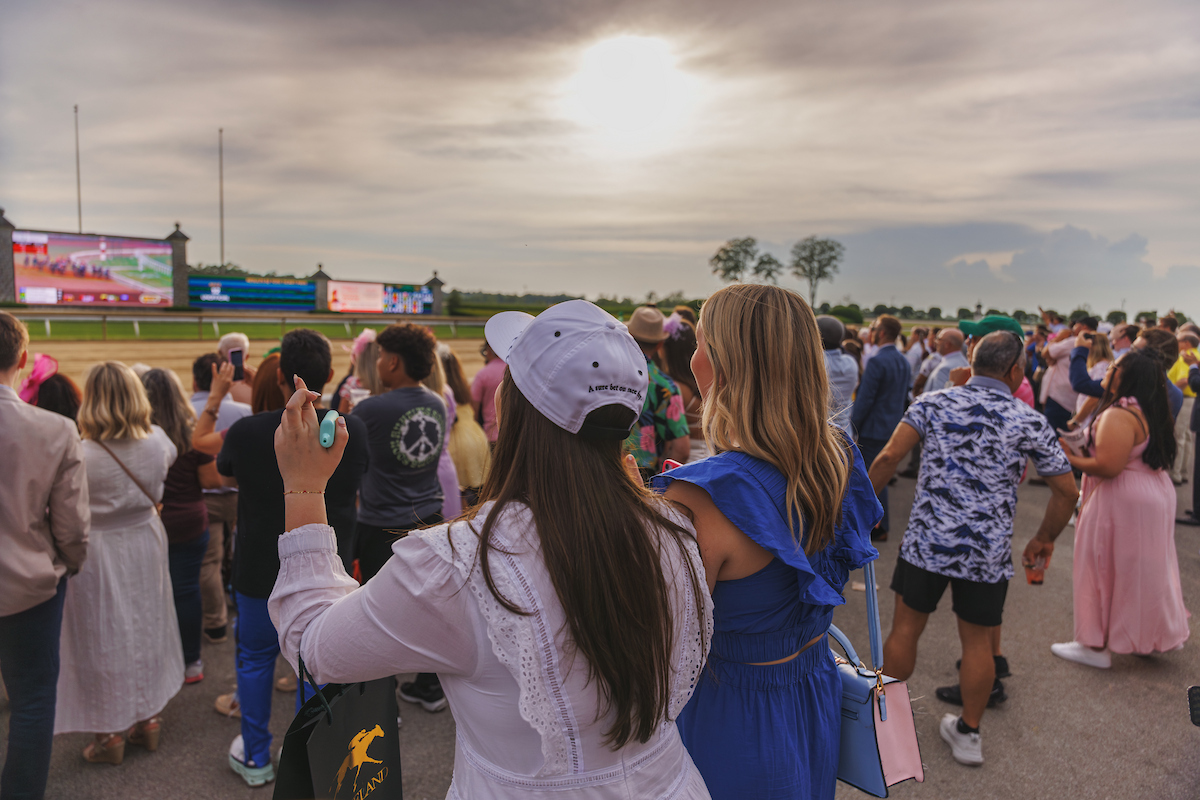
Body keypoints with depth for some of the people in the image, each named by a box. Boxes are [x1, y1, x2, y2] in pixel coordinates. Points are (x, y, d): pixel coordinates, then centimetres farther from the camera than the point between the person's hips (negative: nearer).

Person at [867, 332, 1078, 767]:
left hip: (926, 540, 0)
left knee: (905, 629, 14)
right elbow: (1067, 491, 5)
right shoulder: (1030, 422, 0)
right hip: (989, 551, 0)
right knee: (977, 639, 15)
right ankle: (968, 732, 30)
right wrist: (1044, 539, 19)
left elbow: (889, 457, -12)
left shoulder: (932, 403, -1)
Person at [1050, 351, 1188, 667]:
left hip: (1124, 501, -10)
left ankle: (1096, 646, 11)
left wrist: (1070, 459, -14)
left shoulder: (1119, 416, -23)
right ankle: (1157, 636, 34)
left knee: (1107, 569, 1)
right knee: (1143, 569, 20)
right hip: (1154, 495, 10)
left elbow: (1107, 467, -27)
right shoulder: (1147, 412, 9)